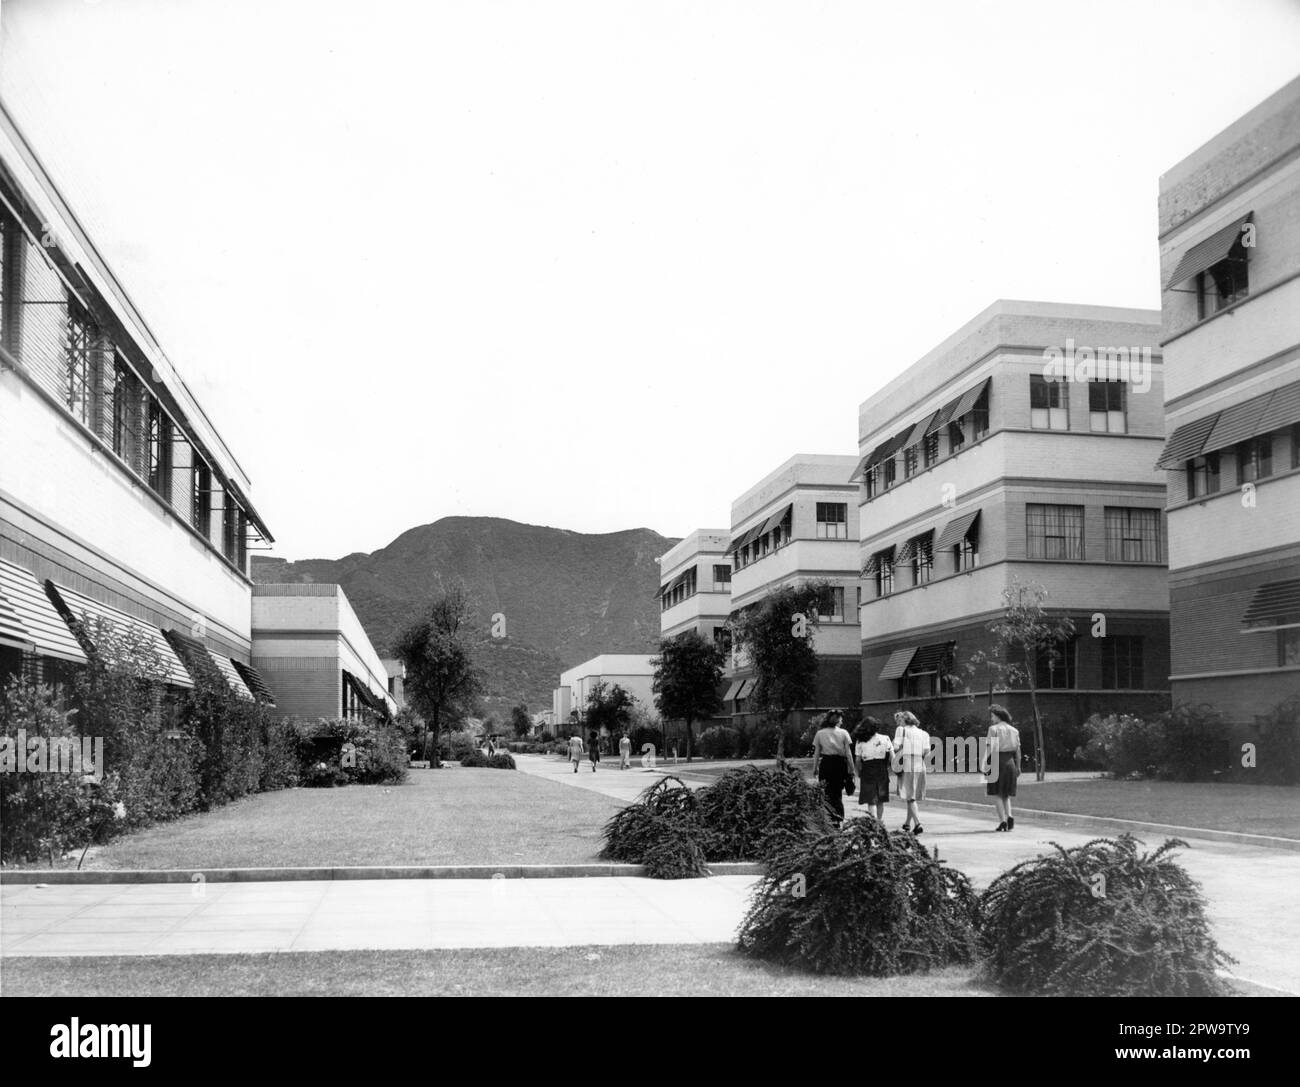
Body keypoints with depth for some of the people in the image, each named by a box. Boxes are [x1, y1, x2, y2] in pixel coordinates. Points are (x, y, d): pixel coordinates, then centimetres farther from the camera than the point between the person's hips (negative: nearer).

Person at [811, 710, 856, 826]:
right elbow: (848, 754, -2)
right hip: (840, 764, 1)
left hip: (826, 764, -1)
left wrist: (815, 769, 9)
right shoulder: (843, 733, -1)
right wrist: (851, 770, 4)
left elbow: (816, 753, 2)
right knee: (838, 793, 14)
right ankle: (839, 819, 17)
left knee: (827, 794, 1)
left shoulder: (820, 733, 2)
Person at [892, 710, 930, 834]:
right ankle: (908, 822, 29)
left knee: (910, 797, -4)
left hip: (906, 767, -4)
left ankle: (917, 824, -19)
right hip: (919, 767, 4)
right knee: (914, 797, 17)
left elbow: (896, 747, -10)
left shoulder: (901, 730, -1)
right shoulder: (923, 733, 10)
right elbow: (927, 752, 2)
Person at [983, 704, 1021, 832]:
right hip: (1010, 763, 5)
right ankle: (1009, 816, -6)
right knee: (1006, 794, 16)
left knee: (996, 794, 3)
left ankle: (1002, 820, -8)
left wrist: (985, 767, -9)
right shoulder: (1014, 730, 10)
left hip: (997, 763, -5)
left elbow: (991, 749, -12)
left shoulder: (993, 729, -7)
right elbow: (1017, 750, 9)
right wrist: (1018, 767, 13)